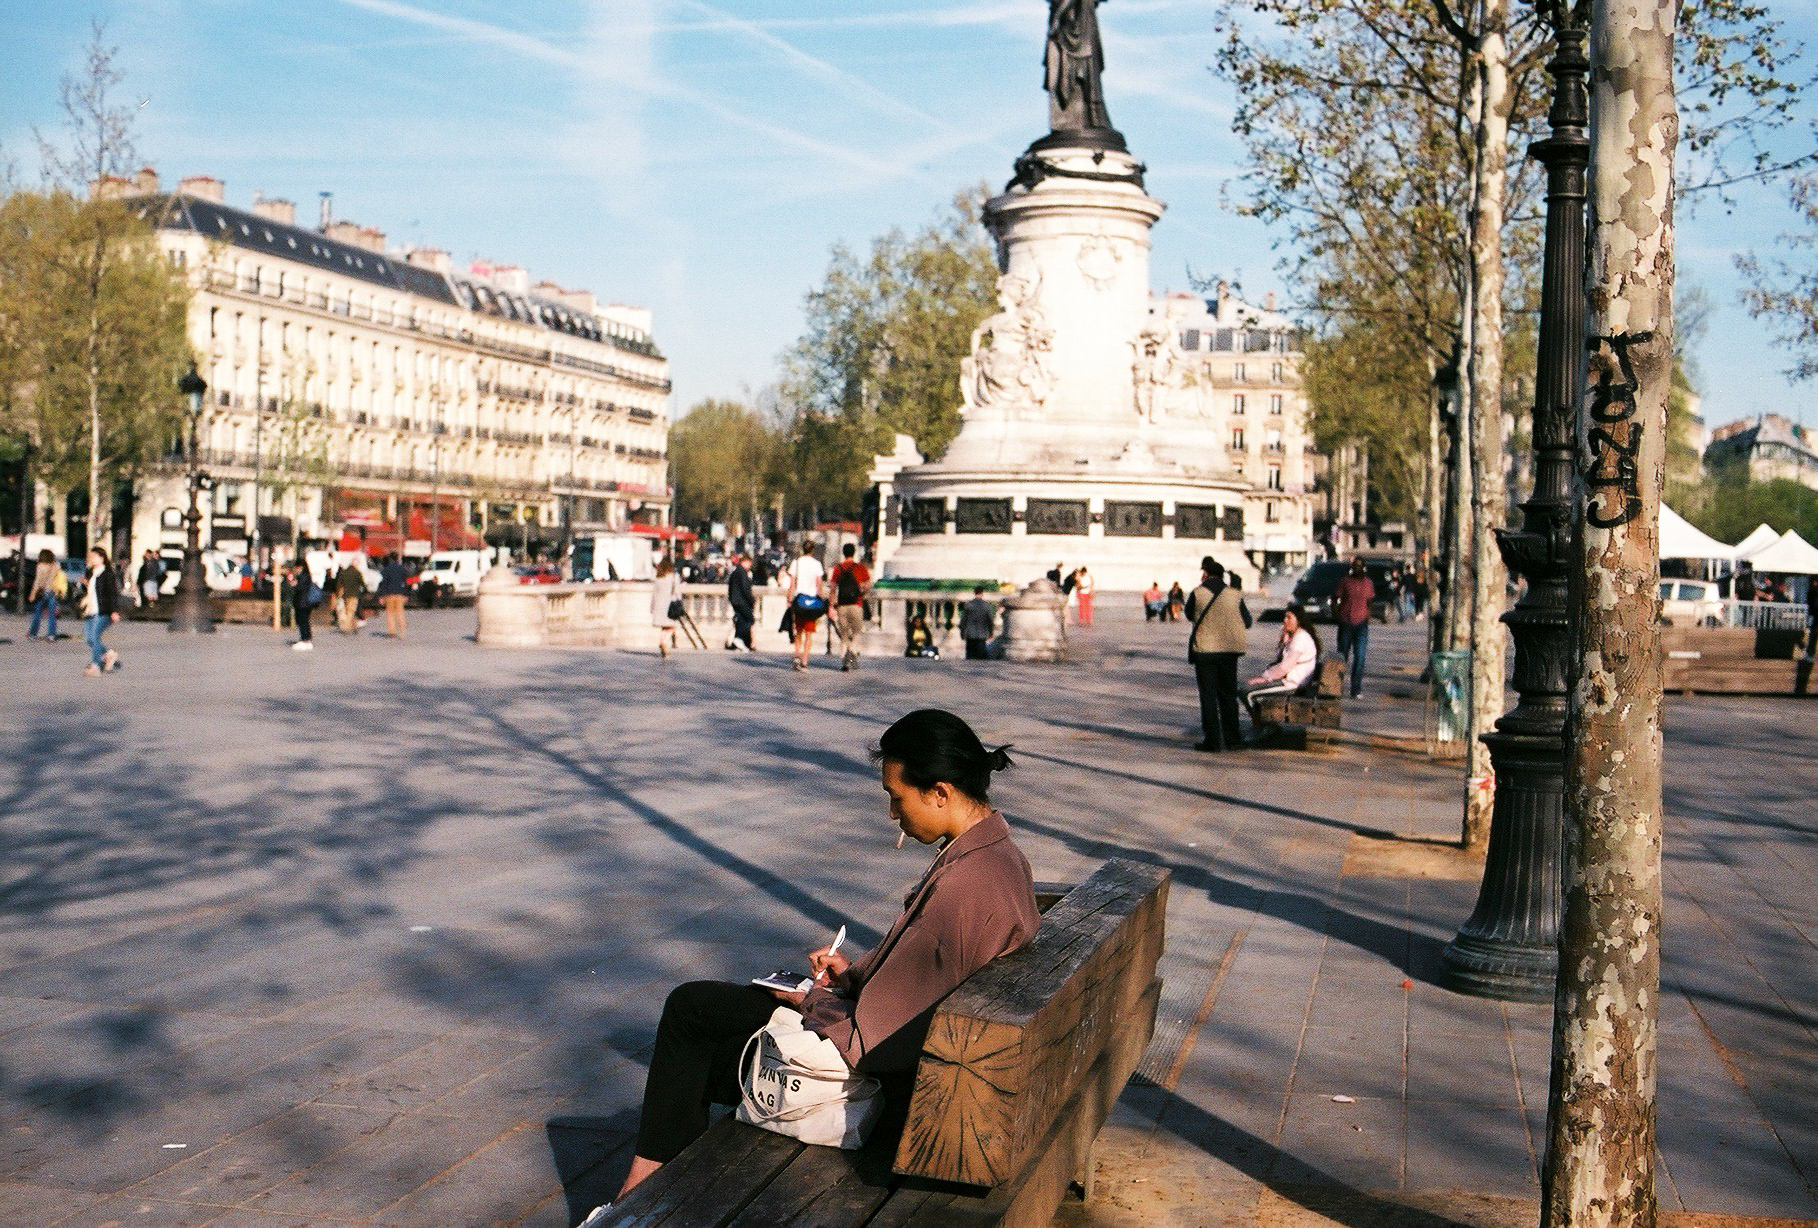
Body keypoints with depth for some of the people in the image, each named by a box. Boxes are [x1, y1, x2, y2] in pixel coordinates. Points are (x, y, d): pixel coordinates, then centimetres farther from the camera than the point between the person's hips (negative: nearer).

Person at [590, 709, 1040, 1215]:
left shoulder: (963, 888, -33)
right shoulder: (999, 852, -1)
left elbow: (873, 1044, -29)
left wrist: (813, 1001, -10)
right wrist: (856, 971, 4)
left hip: (875, 1066, -10)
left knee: (689, 1006, 7)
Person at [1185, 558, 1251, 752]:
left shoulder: (1197, 593, -9)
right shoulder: (1234, 595, -1)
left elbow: (1189, 614, 9)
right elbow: (1247, 622, 5)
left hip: (1204, 650, -3)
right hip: (1229, 650, 3)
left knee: (1208, 696, 4)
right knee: (1228, 695, 14)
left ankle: (1212, 741, 2)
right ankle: (1233, 739, 16)